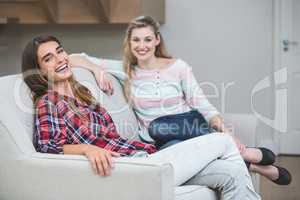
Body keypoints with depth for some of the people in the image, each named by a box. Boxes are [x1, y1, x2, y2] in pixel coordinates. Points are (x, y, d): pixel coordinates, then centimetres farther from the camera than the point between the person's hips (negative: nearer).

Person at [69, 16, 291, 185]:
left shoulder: (178, 67, 4)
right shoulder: (125, 70, 6)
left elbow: (203, 106, 0)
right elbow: (74, 59, 8)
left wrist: (224, 130, -18)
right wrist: (97, 69, -11)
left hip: (190, 128, -1)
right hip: (163, 143, 1)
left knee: (161, 128, -36)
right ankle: (250, 159, -15)